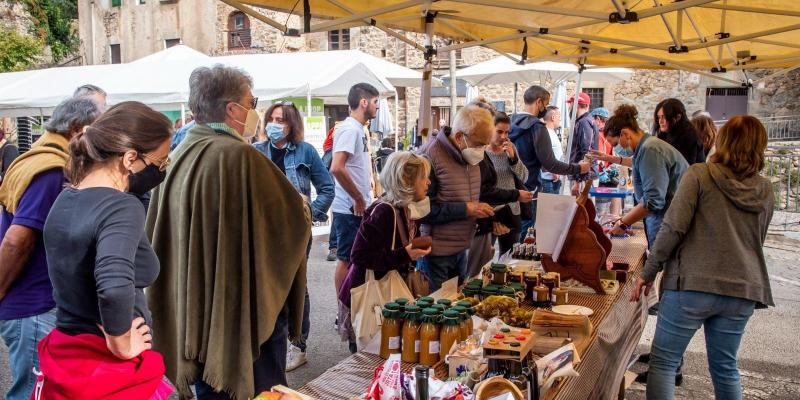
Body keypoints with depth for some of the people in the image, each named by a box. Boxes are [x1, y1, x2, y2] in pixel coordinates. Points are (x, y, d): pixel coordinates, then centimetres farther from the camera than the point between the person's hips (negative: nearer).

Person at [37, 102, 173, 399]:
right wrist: (121, 345, -23)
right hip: (110, 370, -8)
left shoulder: (64, 200, 2)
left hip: (64, 355, 8)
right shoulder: (121, 208, -24)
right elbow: (115, 286, -39)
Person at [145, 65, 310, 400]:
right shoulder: (241, 156, -20)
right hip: (247, 309, -7)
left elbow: (158, 238, 11)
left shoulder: (178, 156, 2)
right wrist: (301, 207, 10)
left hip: (194, 309, 7)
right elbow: (296, 218, -12)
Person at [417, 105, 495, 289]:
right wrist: (465, 210, -23)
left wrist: (482, 211, 3)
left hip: (461, 249, 8)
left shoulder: (471, 157, 8)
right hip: (435, 253, -8)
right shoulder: (430, 156, -19)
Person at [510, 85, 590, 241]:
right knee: (523, 233, 1)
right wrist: (578, 168, -6)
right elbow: (549, 163, -17)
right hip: (528, 188, -7)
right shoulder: (537, 127, -16)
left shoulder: (510, 122, 6)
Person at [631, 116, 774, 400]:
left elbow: (674, 227, -12)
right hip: (742, 290, 5)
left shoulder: (699, 174, -5)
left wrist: (649, 272, -6)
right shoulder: (765, 190, 10)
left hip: (693, 283, -5)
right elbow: (757, 240, 17)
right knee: (726, 367, 17)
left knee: (663, 361, 4)